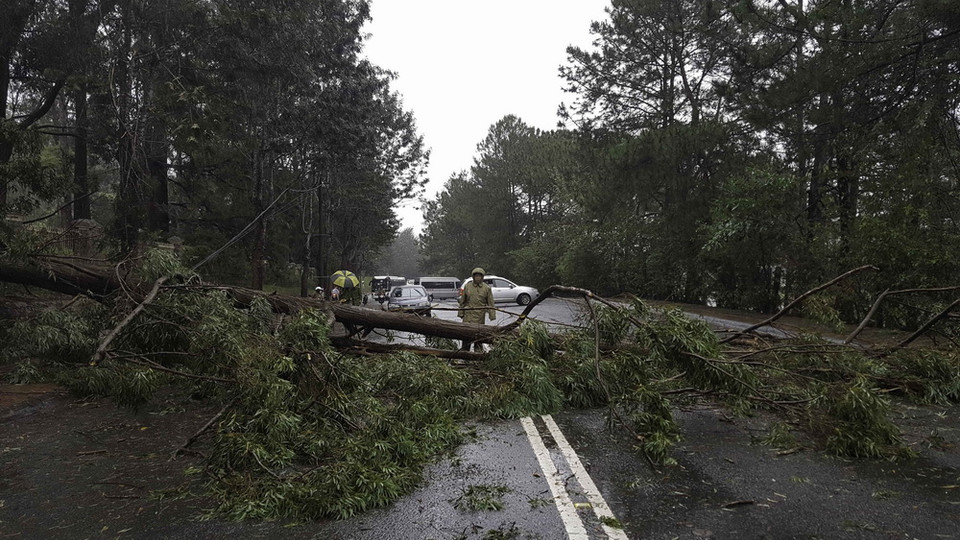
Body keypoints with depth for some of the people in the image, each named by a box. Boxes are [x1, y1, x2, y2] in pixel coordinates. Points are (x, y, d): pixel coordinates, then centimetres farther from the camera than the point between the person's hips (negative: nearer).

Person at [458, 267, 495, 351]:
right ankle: (464, 349, 12)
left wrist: (492, 315, -3)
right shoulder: (467, 286, 6)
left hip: (480, 315, -1)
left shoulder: (486, 288, 3)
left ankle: (478, 350, 15)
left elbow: (490, 303, 3)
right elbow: (462, 300, 12)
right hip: (468, 313, 1)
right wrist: (460, 312, 9)